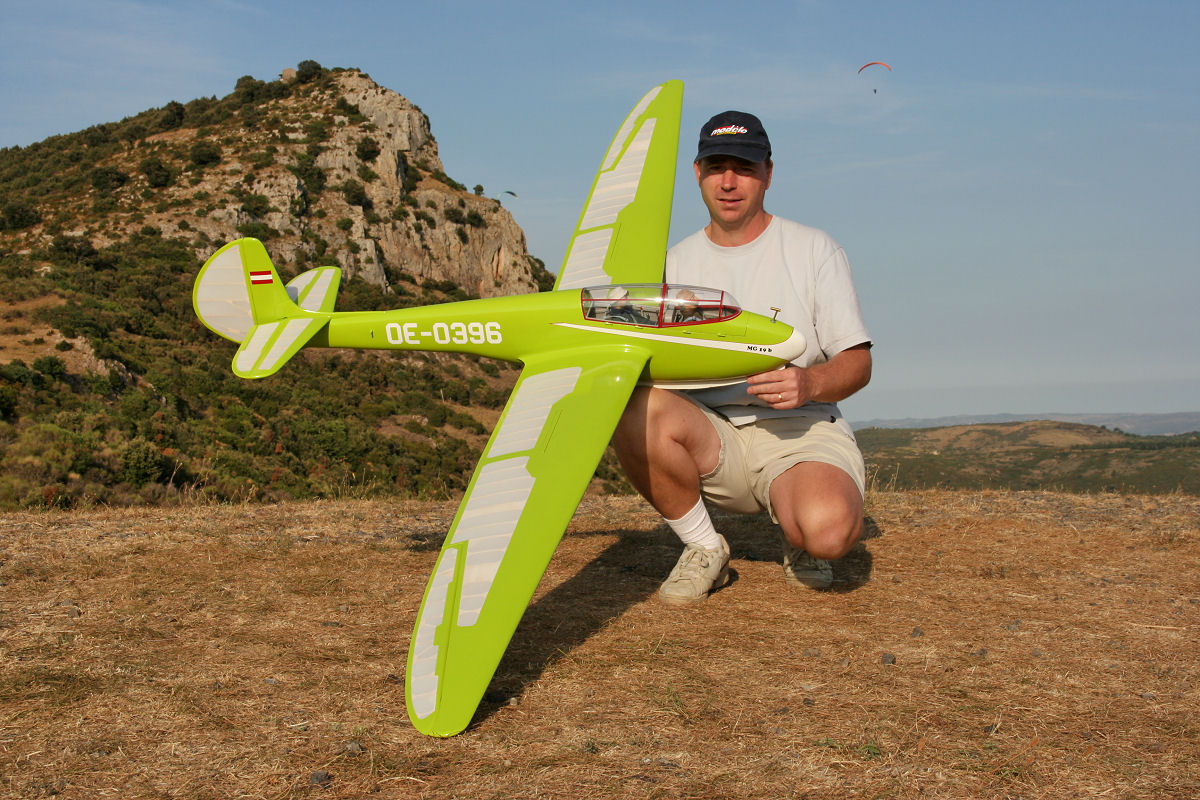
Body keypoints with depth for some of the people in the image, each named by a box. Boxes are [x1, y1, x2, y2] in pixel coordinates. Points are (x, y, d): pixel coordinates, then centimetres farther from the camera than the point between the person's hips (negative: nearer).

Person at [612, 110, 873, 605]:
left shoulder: (814, 250, 5)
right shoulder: (675, 263, 13)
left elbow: (858, 363, 1)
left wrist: (809, 383, -21)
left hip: (800, 433, -2)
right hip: (711, 440, 3)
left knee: (830, 530, -35)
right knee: (635, 408, -31)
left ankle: (796, 537, 7)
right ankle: (703, 549, -7)